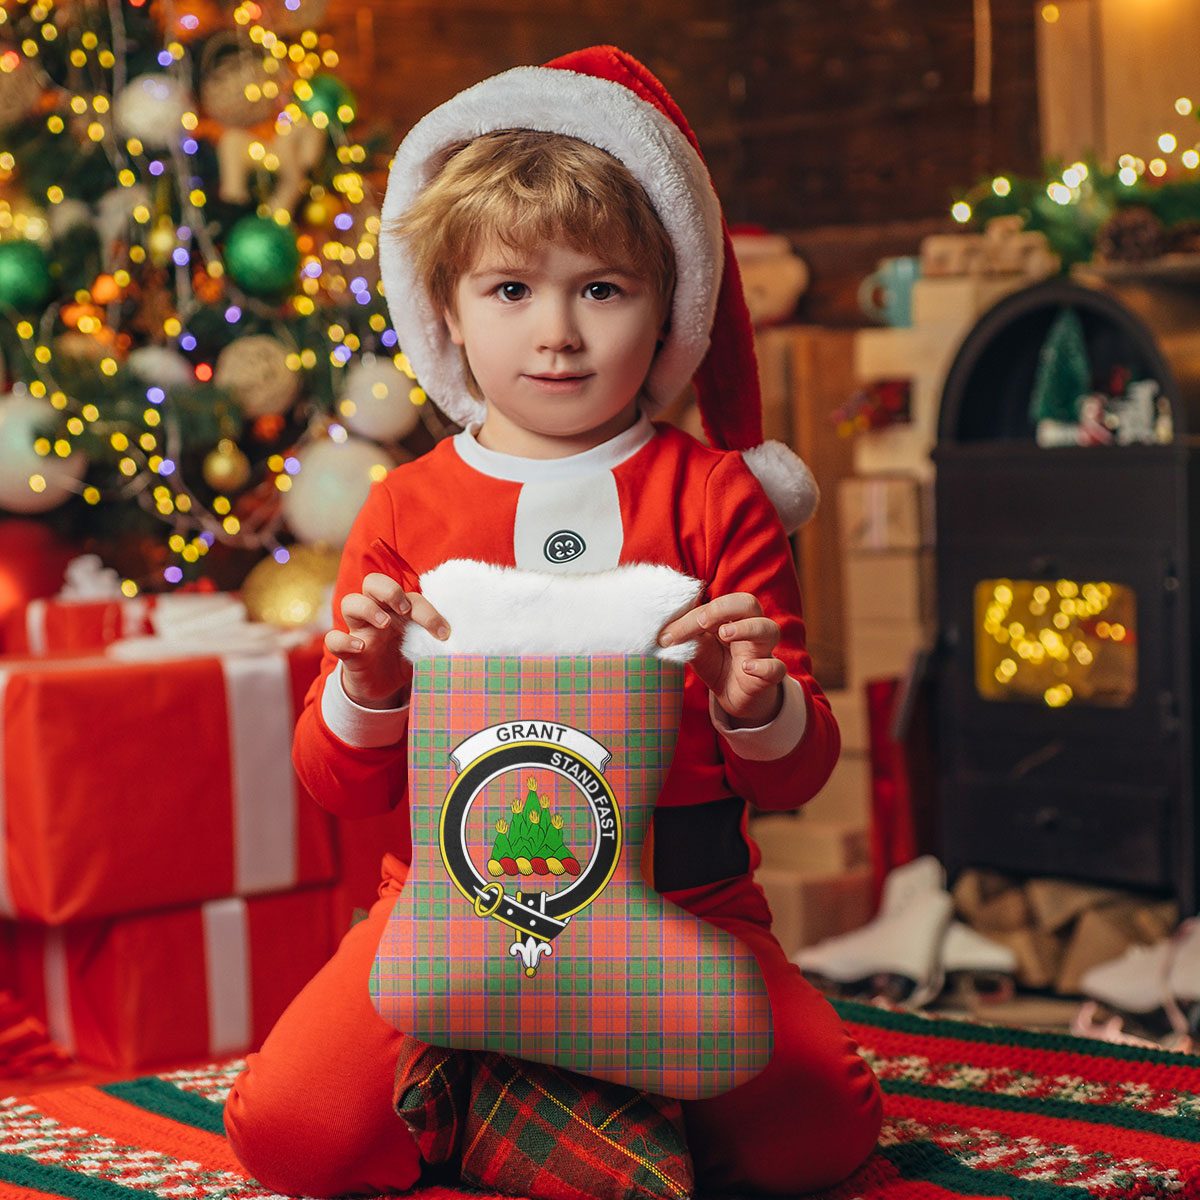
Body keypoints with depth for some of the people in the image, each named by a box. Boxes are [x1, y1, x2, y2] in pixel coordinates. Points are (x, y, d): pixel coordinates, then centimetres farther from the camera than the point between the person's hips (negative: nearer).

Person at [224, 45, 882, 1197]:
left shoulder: (711, 496, 6)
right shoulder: (405, 509, 8)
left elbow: (799, 774, 5)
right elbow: (340, 786, 8)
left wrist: (759, 710, -18)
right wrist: (366, 694, -14)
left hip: (677, 905, 0)